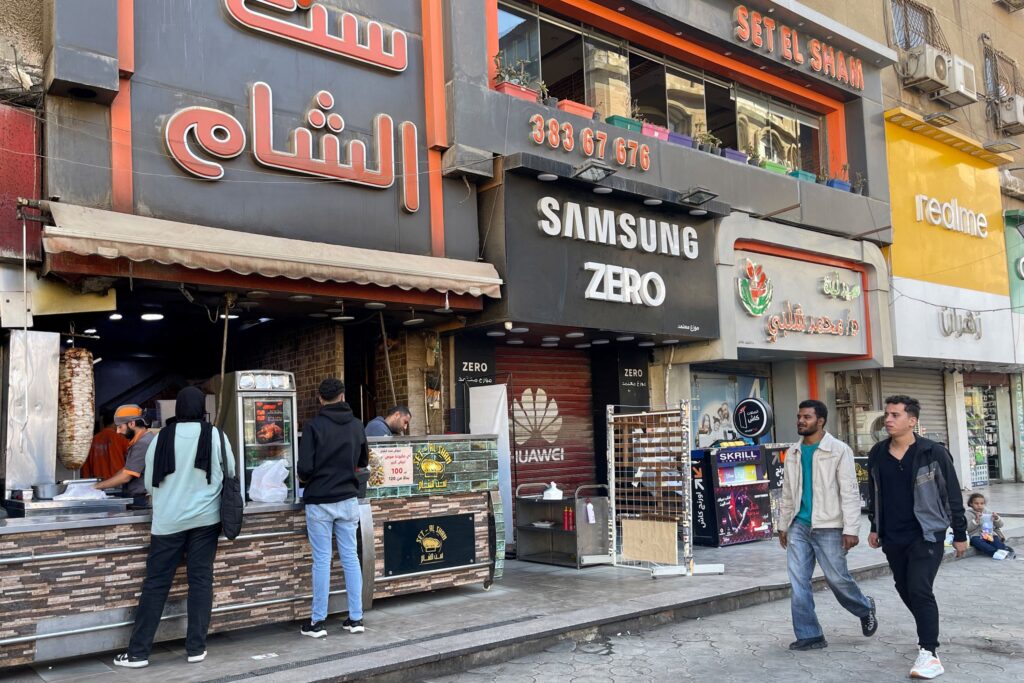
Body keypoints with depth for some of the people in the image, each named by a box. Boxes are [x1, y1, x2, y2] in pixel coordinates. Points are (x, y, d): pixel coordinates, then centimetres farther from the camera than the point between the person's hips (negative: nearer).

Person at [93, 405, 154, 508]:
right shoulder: (141, 441, 16)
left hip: (141, 501, -9)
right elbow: (127, 470, 18)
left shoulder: (143, 443, -18)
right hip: (138, 500, 9)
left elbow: (126, 476, -17)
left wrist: (97, 486, -8)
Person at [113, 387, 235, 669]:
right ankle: (196, 647, 11)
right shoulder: (215, 435, -6)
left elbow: (150, 483, 6)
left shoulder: (162, 438, -3)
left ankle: (138, 652, 11)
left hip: (168, 520, 0)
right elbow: (230, 474, 5)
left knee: (156, 583, 6)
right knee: (200, 580, 7)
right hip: (205, 518, 0)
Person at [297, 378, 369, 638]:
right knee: (350, 557, 9)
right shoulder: (356, 426, 3)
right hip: (347, 499, 3)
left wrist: (305, 479, 6)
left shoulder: (314, 426, -11)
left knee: (322, 560, 2)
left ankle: (317, 622, 10)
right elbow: (363, 462, 16)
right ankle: (356, 618, 13)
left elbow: (305, 468, -15)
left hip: (319, 502, -3)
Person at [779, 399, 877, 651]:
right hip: (799, 526, 5)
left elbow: (850, 492, -9)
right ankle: (808, 636, 9)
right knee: (798, 583, 0)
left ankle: (865, 610, 34)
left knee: (837, 578, 3)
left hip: (828, 527, -5)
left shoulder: (839, 450, -5)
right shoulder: (793, 453, 11)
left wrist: (851, 529, -15)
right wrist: (783, 525, 15)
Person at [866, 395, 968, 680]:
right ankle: (929, 632, 38)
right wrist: (874, 527, 15)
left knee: (919, 589, -13)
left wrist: (960, 534, -3)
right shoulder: (877, 454, 2)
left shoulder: (933, 452, -11)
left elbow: (953, 495, -5)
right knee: (905, 590, 15)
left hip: (926, 534, -5)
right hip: (892, 537, 5)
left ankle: (929, 653, -5)